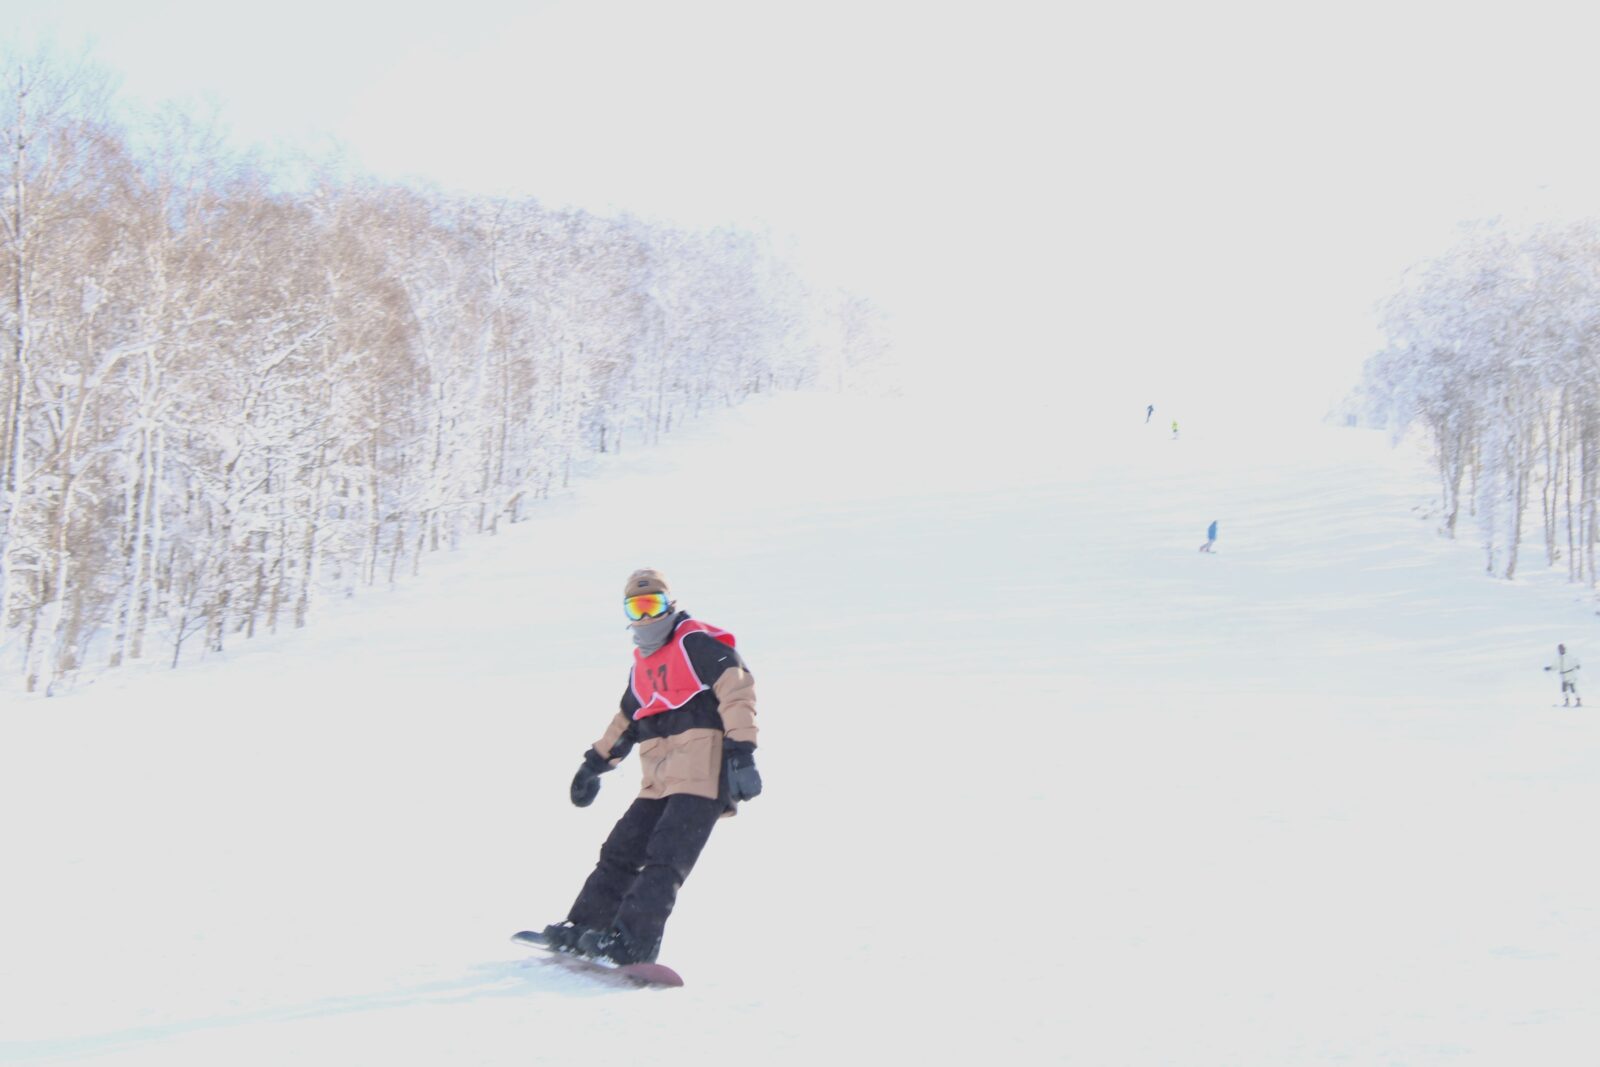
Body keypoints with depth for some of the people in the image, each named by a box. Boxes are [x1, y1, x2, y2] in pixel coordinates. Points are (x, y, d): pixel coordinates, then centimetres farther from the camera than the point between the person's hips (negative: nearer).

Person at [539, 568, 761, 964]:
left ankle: (634, 942, -23)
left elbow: (737, 689, -14)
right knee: (622, 848, 5)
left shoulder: (697, 642, -3)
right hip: (660, 778, 9)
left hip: (702, 766, -9)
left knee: (665, 857, -16)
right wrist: (595, 762, 35)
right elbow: (627, 720, 36)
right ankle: (585, 927, 9)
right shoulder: (642, 666, 24)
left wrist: (741, 750, -23)